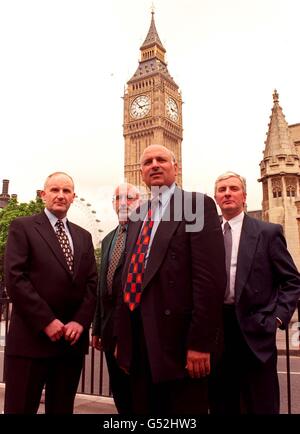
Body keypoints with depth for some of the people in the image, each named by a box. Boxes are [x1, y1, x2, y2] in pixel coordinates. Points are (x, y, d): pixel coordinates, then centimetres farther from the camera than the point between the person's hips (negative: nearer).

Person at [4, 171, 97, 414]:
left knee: (62, 409, 13)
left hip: (72, 339, 5)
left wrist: (80, 321, -6)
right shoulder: (22, 227, 1)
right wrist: (46, 322, -14)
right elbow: (15, 278, -10)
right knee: (20, 409, 3)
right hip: (31, 338, -4)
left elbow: (92, 282, 9)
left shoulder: (83, 236, 16)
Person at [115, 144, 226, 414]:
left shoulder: (197, 205, -4)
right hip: (139, 342, 7)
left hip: (178, 339, -6)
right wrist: (122, 337, 13)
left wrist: (200, 342, -18)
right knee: (143, 410, 17)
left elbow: (211, 277, -14)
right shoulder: (137, 218, 17)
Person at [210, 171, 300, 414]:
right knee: (221, 405, 15)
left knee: (260, 406, 5)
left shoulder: (268, 232, 0)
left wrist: (278, 317, -10)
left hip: (254, 329, -3)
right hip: (214, 330, 4)